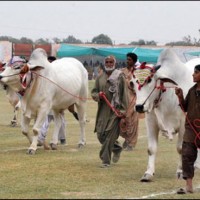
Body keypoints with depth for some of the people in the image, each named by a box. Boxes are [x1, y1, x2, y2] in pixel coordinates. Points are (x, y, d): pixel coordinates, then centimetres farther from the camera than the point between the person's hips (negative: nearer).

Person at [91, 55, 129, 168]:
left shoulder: (120, 77, -2)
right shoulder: (100, 77, 10)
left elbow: (124, 95, -3)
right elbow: (93, 92, 14)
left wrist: (123, 111, -9)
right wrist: (98, 95, -10)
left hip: (115, 111, -5)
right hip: (103, 110, 5)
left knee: (110, 135, -8)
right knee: (101, 135, 5)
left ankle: (106, 161, -1)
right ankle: (117, 148, 33)